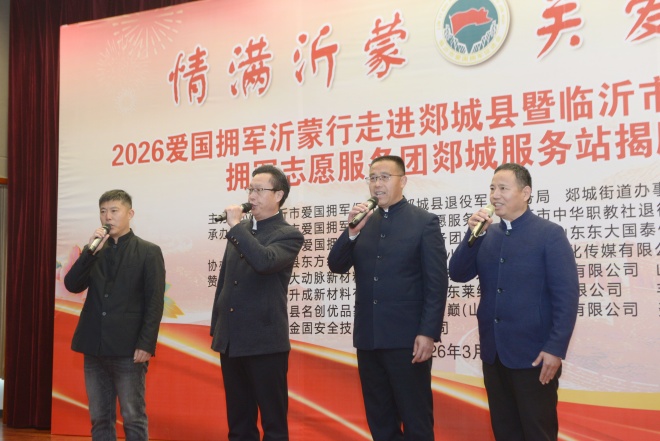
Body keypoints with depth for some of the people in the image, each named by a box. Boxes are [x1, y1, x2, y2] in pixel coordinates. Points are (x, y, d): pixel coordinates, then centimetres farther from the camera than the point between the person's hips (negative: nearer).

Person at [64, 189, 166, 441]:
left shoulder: (148, 252, 0)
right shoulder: (95, 251, 14)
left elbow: (154, 303, -6)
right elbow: (72, 285, 2)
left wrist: (146, 344, -14)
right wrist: (90, 252, -9)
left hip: (128, 349, -5)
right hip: (95, 347, 5)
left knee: (133, 419, -1)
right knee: (99, 419, 9)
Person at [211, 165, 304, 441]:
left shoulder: (288, 235, -7)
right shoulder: (240, 231, 12)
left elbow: (265, 262, -28)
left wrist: (235, 226, -20)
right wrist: (216, 327, 17)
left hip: (265, 341, -6)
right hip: (231, 340, 7)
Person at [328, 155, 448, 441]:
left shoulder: (424, 222, -2)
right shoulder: (363, 222, 12)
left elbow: (437, 283, -7)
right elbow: (336, 266, 5)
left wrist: (428, 333, -14)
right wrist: (352, 232, -11)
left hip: (407, 338, -5)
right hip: (368, 338, 5)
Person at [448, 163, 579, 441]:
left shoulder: (550, 234, -7)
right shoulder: (487, 236, 10)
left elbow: (566, 296, -12)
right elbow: (458, 274, 1)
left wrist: (555, 348, -17)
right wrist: (474, 234, -10)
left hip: (533, 354, -5)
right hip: (494, 353, 6)